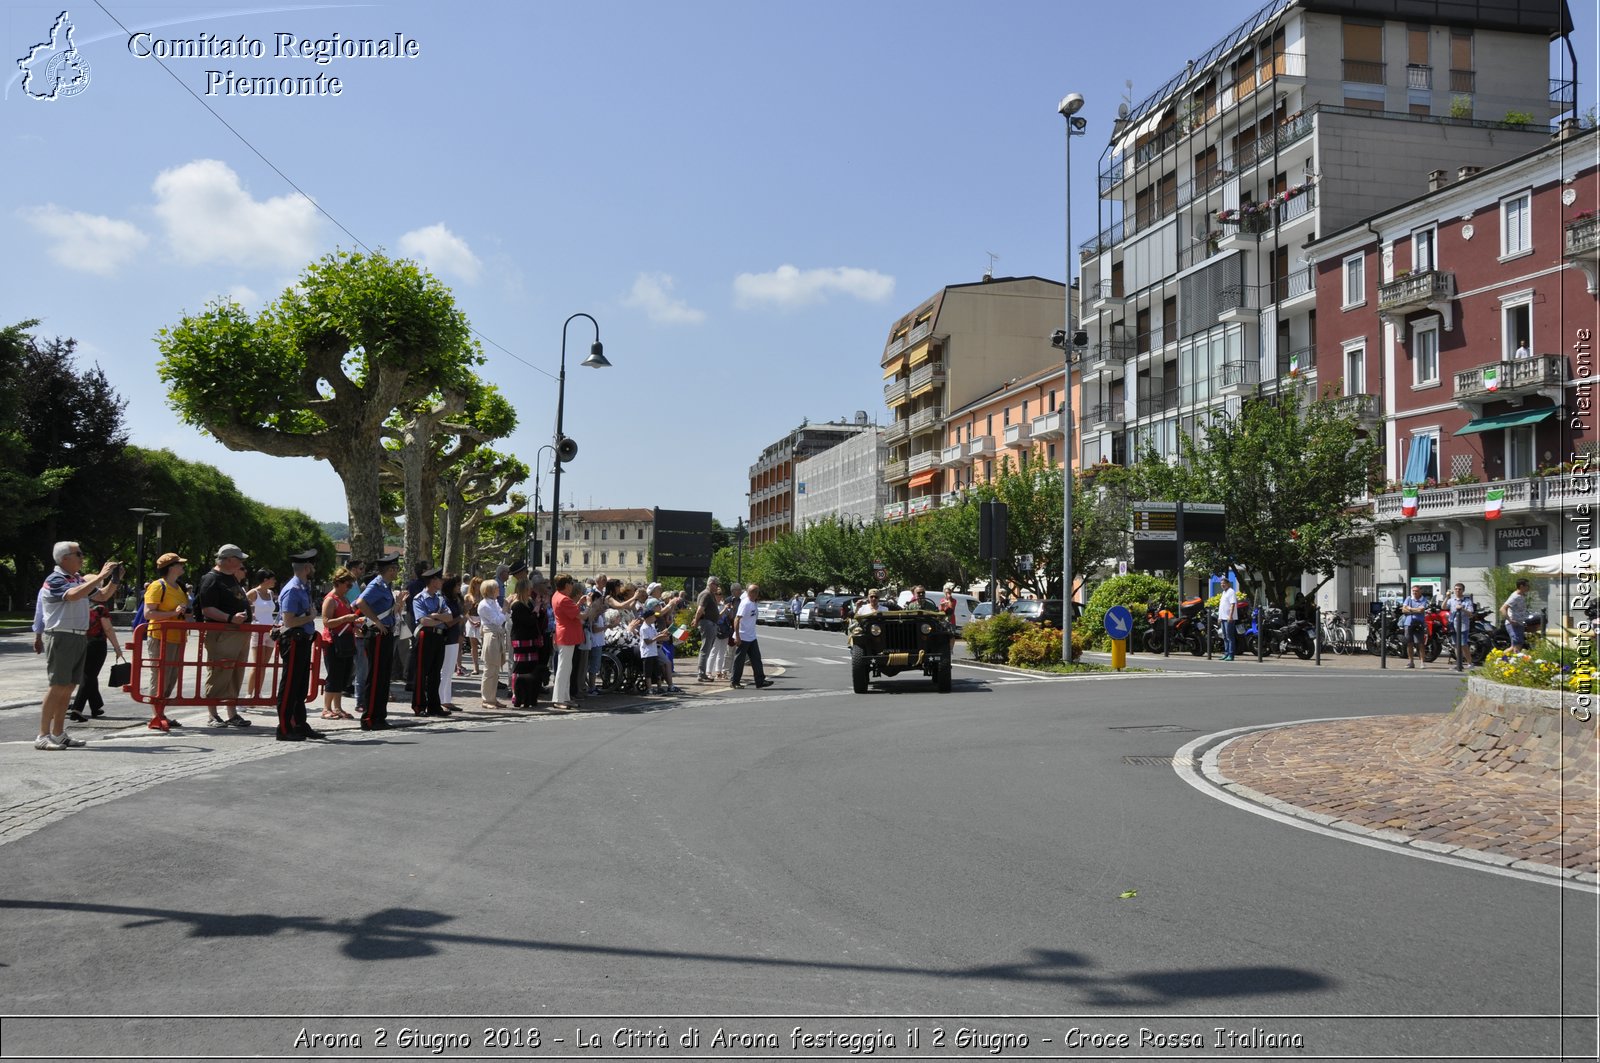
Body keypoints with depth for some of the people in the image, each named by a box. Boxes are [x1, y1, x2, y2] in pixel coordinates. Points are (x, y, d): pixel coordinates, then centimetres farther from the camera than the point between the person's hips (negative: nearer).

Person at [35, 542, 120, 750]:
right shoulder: (54, 581, -9)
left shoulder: (79, 580, 14)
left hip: (80, 637, 7)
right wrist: (101, 576, -26)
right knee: (57, 687, -8)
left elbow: (103, 596, 23)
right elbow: (74, 595, -28)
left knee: (68, 687, 9)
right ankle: (43, 736, -3)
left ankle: (58, 734, 15)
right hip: (61, 637, -7)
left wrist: (114, 579, 6)